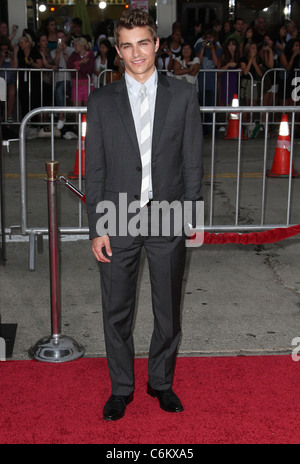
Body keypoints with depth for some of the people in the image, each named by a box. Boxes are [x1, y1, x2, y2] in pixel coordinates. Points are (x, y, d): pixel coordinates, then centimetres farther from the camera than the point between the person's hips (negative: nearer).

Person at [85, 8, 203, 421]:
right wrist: (97, 227, -4)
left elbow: (193, 160, 3)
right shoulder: (101, 101, 2)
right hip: (118, 220, 0)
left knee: (168, 310, 12)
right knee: (117, 311, 9)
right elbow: (94, 168, 2)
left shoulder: (183, 95, 2)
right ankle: (121, 388, 28)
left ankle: (161, 382, 32)